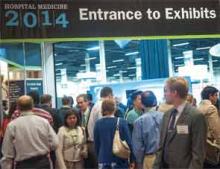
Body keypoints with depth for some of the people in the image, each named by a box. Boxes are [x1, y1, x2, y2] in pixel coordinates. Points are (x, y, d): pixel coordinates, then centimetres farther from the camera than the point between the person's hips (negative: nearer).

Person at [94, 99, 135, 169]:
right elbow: (128, 141, -7)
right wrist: (132, 159, 2)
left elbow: (96, 143, 3)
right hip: (120, 160, -1)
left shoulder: (98, 123, -3)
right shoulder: (122, 122, -8)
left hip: (103, 160, 2)